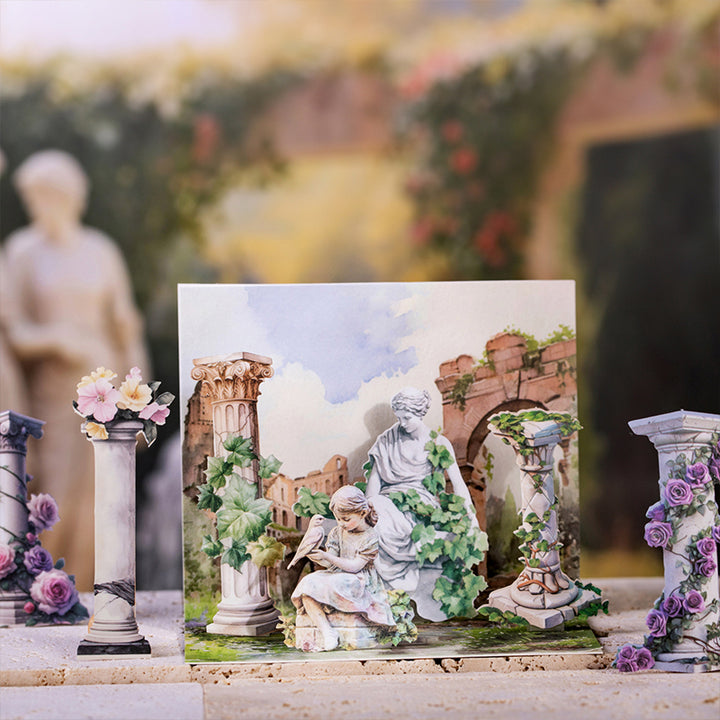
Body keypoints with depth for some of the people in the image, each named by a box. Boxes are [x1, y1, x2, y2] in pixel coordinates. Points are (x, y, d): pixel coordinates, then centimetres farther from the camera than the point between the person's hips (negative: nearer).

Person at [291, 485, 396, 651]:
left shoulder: (370, 537, -9)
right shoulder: (336, 533, 10)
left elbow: (354, 566, -16)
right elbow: (331, 564, 5)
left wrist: (326, 557, -24)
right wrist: (321, 559, -20)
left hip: (359, 581, -6)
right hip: (337, 576, 6)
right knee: (307, 585, -21)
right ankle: (328, 634, -30)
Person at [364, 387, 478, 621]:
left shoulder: (438, 444, 6)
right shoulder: (388, 440, 10)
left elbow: (457, 482, 1)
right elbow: (375, 477, 4)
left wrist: (471, 515, -10)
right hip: (390, 500, 1)